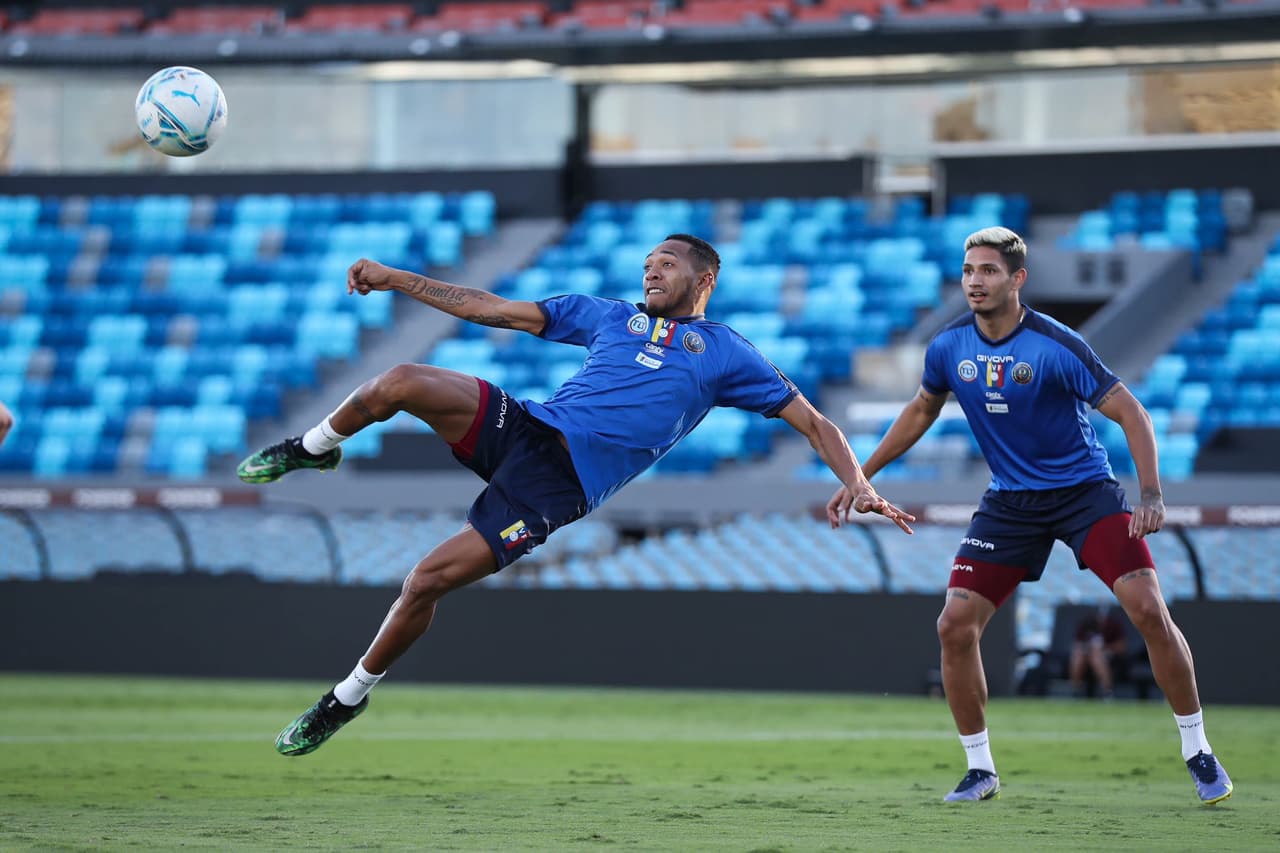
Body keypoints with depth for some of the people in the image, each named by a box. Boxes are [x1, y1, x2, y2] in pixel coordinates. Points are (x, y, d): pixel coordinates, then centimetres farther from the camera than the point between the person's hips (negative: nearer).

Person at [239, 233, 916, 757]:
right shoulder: (612, 316, 23)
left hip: (559, 485, -3)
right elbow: (497, 310, 23)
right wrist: (397, 280, 18)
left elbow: (811, 422, 12)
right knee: (399, 383, -23)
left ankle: (348, 699, 3)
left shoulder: (725, 354, 14)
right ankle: (313, 449, 7)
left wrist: (859, 485, -5)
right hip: (521, 424, 3)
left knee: (428, 581, -15)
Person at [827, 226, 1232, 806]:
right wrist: (859, 476, 17)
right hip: (1009, 502, 4)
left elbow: (1130, 413, -15)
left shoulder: (1056, 346, -18)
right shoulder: (949, 347, -3)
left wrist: (1150, 493, -27)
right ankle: (980, 769, 7)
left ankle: (1197, 753, -2)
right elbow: (922, 410, 17)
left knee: (1148, 609, -18)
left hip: (1085, 491, -4)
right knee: (955, 625, -9)